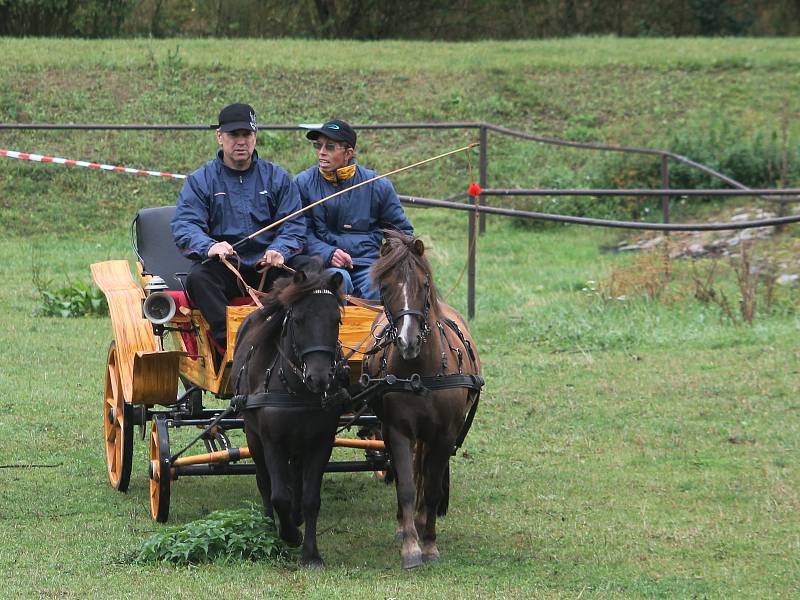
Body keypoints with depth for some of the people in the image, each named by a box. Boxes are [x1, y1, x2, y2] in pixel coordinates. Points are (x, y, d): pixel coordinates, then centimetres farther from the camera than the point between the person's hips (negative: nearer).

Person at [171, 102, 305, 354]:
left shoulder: (277, 177, 14)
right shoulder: (200, 180, 9)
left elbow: (294, 225, 5)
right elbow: (184, 226, -5)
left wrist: (279, 251, -19)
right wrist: (209, 247, -27)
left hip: (266, 267, 1)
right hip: (223, 268, -1)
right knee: (198, 277, -34)